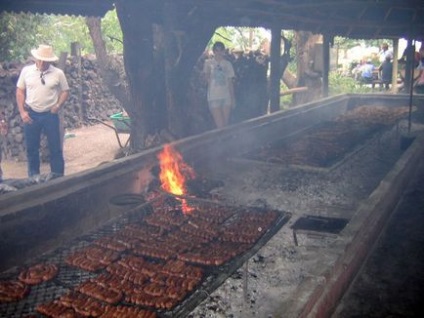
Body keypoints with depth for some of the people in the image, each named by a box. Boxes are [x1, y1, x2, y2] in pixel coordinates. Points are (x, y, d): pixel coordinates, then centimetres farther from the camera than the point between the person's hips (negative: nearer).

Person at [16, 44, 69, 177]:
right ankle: (33, 177, 25)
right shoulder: (26, 71, 0)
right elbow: (20, 91, 5)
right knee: (31, 148, 10)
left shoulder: (58, 73, -4)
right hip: (31, 114, 1)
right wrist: (22, 111, -2)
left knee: (55, 148, 5)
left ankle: (58, 177, 18)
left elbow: (65, 91, 6)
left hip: (50, 115, -1)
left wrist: (58, 105, -8)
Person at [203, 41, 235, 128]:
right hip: (214, 97, -3)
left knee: (225, 125, 4)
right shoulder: (208, 63, 3)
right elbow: (207, 79, -7)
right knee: (220, 126, -10)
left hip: (226, 97, 3)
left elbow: (230, 82, 12)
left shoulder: (227, 64, 10)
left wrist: (233, 98, 9)